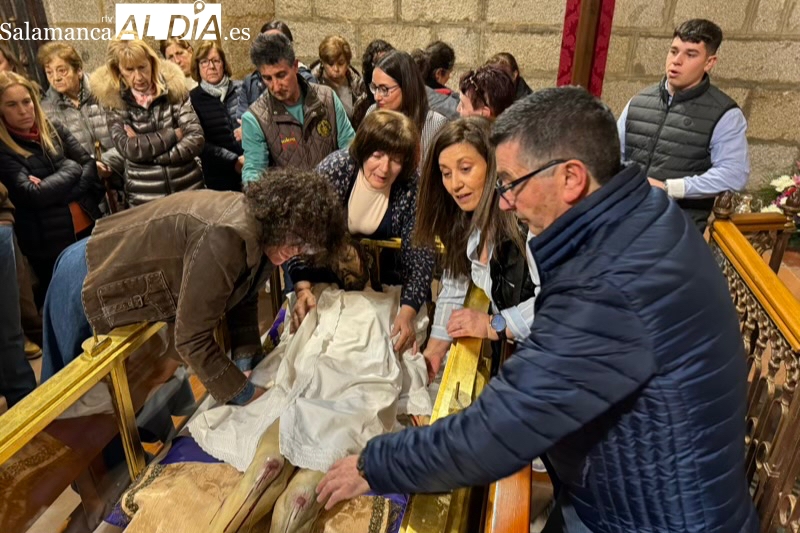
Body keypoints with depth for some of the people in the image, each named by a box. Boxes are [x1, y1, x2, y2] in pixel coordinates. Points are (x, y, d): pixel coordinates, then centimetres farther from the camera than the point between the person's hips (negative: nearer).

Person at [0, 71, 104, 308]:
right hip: (49, 244, -4)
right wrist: (71, 169, -8)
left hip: (90, 228, 4)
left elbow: (92, 167, 1)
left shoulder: (54, 130, 8)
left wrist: (55, 191, -13)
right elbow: (31, 195, -17)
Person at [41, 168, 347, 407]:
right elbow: (191, 339, -33)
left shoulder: (261, 228, -12)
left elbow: (244, 298, 2)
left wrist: (247, 362, -4)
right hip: (87, 280, -7)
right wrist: (244, 394, -22)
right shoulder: (225, 240, -40)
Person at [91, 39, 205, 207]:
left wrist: (146, 151, -14)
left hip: (188, 190, 1)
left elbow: (196, 139, -10)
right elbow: (129, 149, -14)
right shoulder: (115, 103, -2)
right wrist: (174, 134, -12)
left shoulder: (174, 91, -1)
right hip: (145, 198, 0)